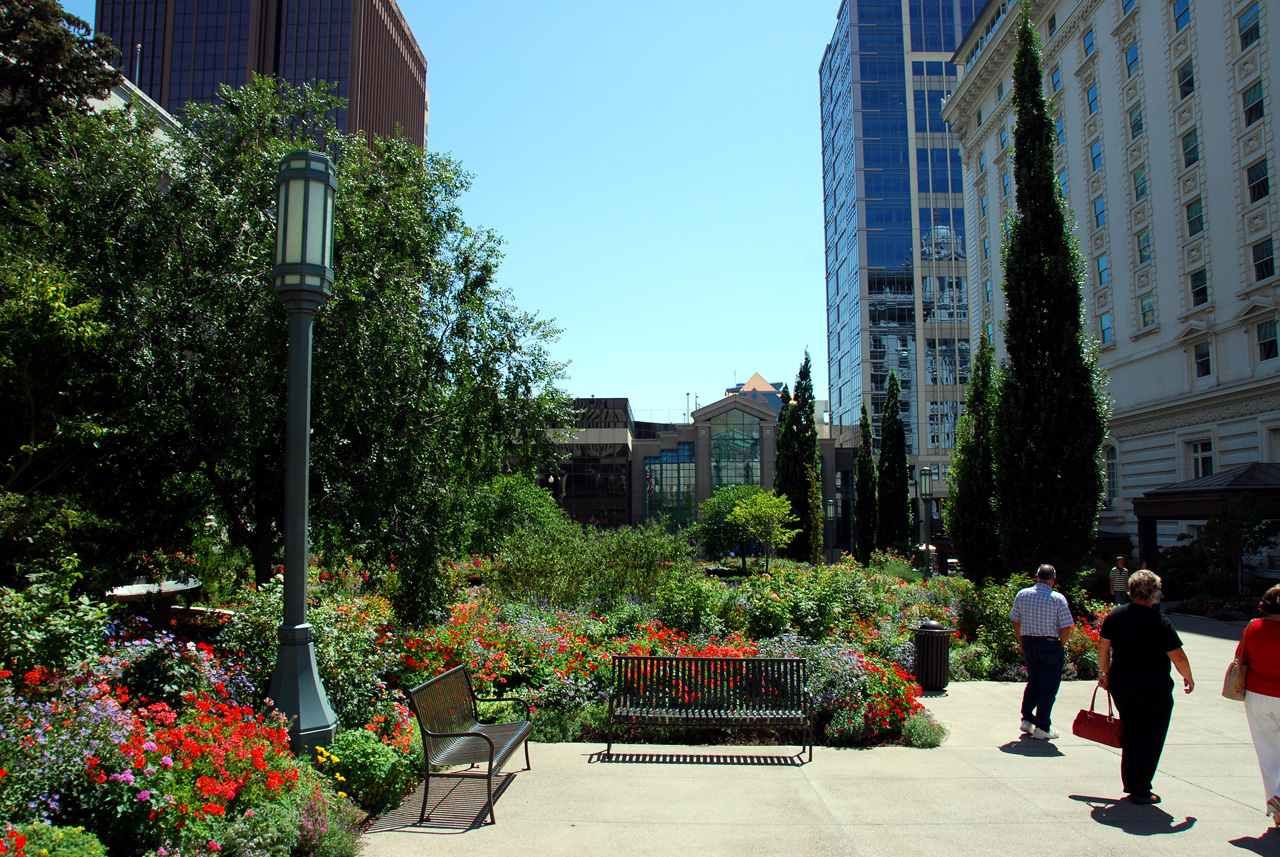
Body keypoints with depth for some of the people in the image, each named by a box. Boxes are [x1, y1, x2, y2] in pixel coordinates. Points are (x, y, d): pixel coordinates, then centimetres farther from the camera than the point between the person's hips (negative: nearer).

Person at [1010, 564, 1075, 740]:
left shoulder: (1022, 595, 1)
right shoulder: (1058, 599, -10)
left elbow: (1016, 621, 7)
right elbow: (1066, 627, -10)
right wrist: (1061, 646, 6)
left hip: (1028, 644, 4)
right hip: (1051, 645, -4)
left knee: (1033, 682, 21)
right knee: (1048, 687, 5)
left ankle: (1027, 719, 16)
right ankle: (1042, 727, 8)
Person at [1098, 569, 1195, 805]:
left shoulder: (1114, 616, 0)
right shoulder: (1160, 622, -14)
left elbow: (1103, 647, 5)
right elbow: (1178, 657, -13)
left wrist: (1105, 673, 17)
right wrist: (1189, 678, 5)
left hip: (1121, 686, 5)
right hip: (1153, 689, -5)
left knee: (1130, 733, 20)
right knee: (1149, 738, 6)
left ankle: (1130, 783, 27)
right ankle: (1141, 791, 9)